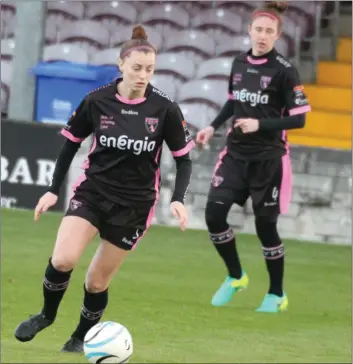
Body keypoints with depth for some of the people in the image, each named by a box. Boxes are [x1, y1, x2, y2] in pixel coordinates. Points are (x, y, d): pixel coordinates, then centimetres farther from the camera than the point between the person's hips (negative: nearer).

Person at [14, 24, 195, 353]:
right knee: (62, 260, -21)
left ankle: (81, 338, 30)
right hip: (92, 192, 0)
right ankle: (47, 315, 8)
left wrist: (178, 199, -14)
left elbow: (183, 158, 0)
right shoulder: (96, 101, -8)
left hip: (134, 204, 0)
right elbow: (72, 143, 6)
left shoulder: (165, 110, -10)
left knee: (97, 281, 4)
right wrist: (54, 189, 4)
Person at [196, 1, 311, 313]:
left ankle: (277, 295, 18)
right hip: (236, 154, 5)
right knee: (214, 215, -4)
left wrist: (260, 125, -22)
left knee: (265, 226, 0)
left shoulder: (284, 71, -12)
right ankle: (236, 277, 19)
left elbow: (299, 119, -12)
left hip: (268, 158, -5)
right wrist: (213, 127, 9)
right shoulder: (239, 63, 4)